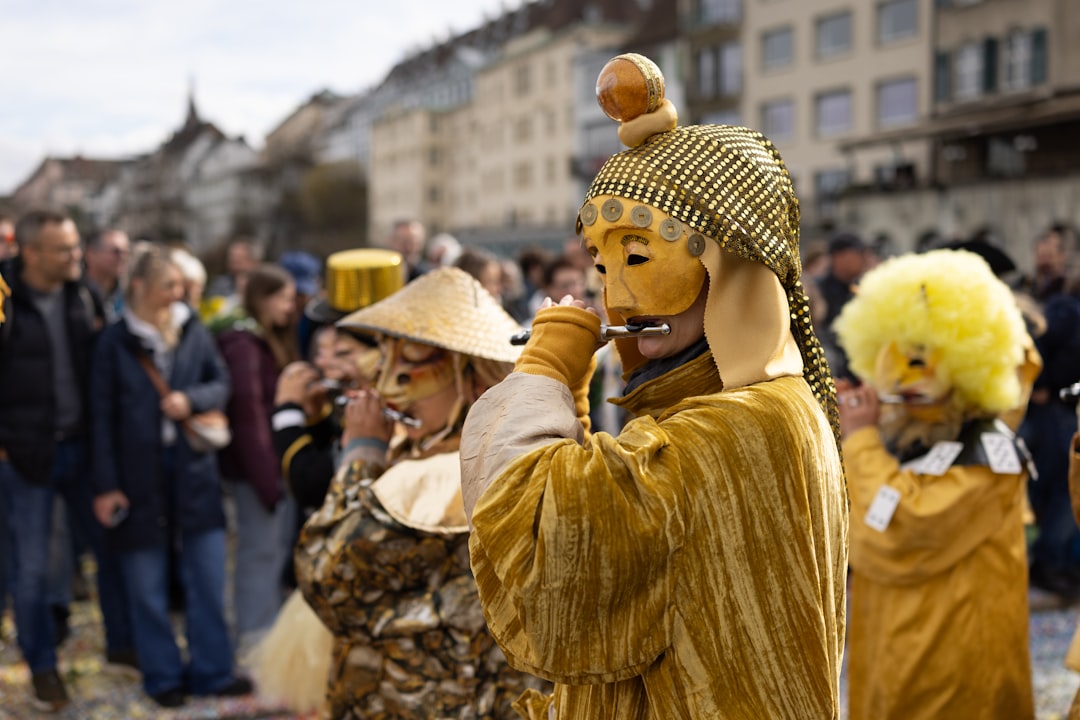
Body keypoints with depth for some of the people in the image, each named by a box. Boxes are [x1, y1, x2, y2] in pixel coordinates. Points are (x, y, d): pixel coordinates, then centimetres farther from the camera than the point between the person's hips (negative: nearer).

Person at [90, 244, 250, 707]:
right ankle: (163, 675, 20)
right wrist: (105, 485, -5)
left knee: (208, 576, 5)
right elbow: (102, 417, -2)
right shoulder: (114, 342, -3)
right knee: (147, 585, 5)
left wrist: (191, 400, -12)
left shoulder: (194, 331, 4)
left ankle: (211, 670, 18)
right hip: (138, 473, -2)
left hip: (193, 468, 2)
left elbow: (221, 382, 10)